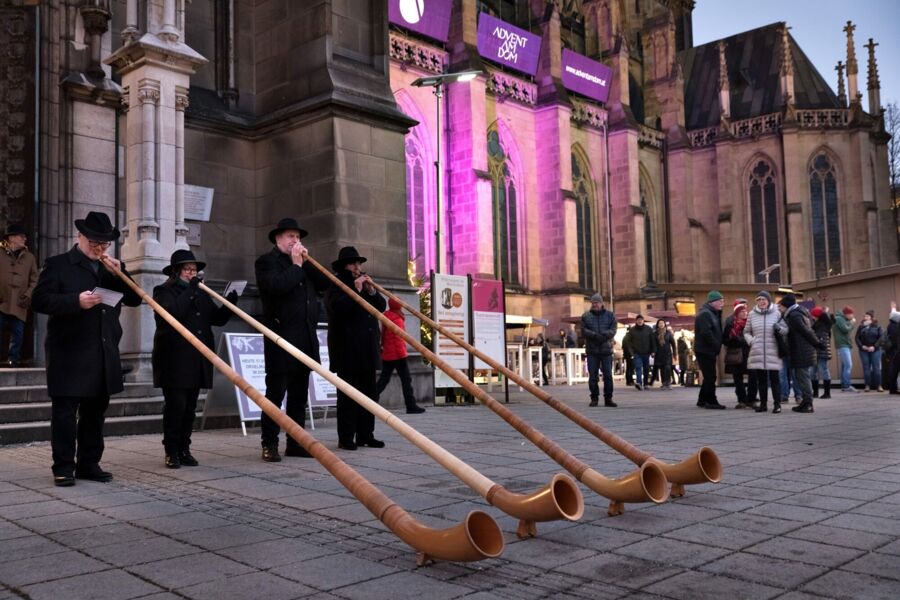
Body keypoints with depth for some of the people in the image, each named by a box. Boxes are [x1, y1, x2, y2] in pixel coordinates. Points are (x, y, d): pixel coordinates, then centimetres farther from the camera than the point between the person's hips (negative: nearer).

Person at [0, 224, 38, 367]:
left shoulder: (29, 257, 11)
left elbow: (35, 280, 11)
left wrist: (28, 295, -3)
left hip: (19, 305, 2)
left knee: (18, 334, 3)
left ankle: (13, 359, 12)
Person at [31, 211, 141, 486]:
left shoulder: (114, 268, 16)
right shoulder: (58, 264, 0)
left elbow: (134, 299, 10)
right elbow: (39, 300, -9)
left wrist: (120, 273, -5)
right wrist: (76, 301, -22)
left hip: (104, 355, 5)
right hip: (69, 354, -5)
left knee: (96, 411, 11)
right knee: (65, 411, -1)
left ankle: (89, 463, 20)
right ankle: (64, 468, 6)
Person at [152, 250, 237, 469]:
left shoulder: (201, 294, 19)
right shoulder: (164, 292, 1)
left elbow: (218, 318, 13)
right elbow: (172, 312, -19)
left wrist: (230, 303, -4)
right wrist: (190, 290, -16)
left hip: (196, 362, 6)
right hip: (174, 361, -6)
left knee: (189, 409, 8)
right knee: (175, 406, -7)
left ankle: (184, 450, 14)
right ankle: (171, 451, 2)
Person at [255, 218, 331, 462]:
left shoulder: (304, 262, 21)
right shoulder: (267, 261, -2)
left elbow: (324, 284, 10)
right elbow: (277, 286, -20)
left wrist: (306, 262, 2)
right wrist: (296, 265, -8)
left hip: (305, 339, 7)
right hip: (281, 338, -7)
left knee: (299, 394, 9)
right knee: (275, 393, -2)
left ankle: (295, 442, 16)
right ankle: (269, 444, 4)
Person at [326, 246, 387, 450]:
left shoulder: (365, 282, 21)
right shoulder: (335, 286, -1)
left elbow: (381, 307, 15)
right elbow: (338, 308, -19)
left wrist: (372, 292, -1)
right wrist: (356, 290, -17)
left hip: (367, 349, 7)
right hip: (347, 350, -7)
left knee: (369, 393, 7)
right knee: (348, 395, -6)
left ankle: (366, 435, 13)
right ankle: (346, 438, -3)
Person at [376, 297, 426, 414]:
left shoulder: (386, 317, 12)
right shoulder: (397, 320, -13)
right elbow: (399, 338, -17)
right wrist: (402, 354, -16)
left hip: (386, 355, 8)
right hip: (397, 355, -8)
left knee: (383, 380, 11)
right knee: (406, 379, -3)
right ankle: (411, 406, -3)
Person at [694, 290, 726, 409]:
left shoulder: (712, 313, 19)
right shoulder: (705, 314, -14)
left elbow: (716, 331, 20)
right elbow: (706, 333, -23)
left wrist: (717, 348, 5)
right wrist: (717, 347, -18)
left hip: (709, 351, 10)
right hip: (705, 350, -10)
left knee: (709, 377, 14)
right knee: (710, 377, -8)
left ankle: (702, 401, 21)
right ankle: (711, 401, -4)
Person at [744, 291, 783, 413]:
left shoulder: (776, 314, 1)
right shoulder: (752, 314, 7)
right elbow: (746, 332, 15)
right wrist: (751, 341, -1)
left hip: (773, 352, -2)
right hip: (757, 352, 2)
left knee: (774, 378, -1)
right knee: (761, 379, 8)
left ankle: (777, 404, 7)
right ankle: (763, 403, 16)